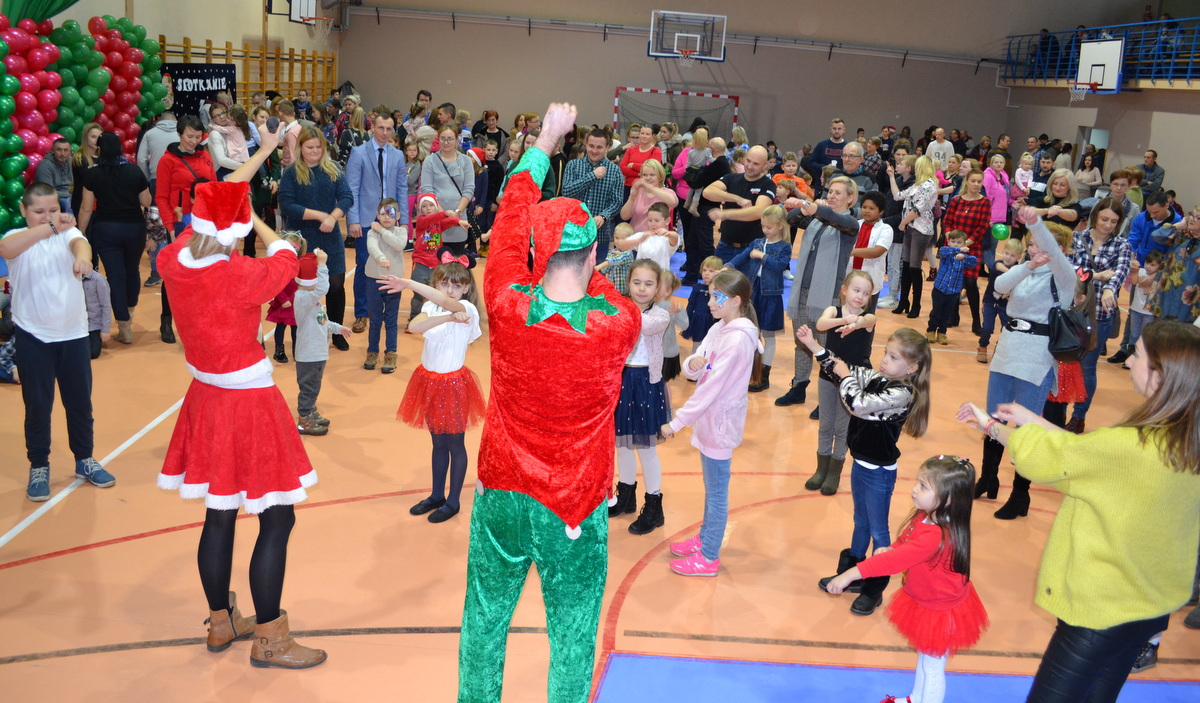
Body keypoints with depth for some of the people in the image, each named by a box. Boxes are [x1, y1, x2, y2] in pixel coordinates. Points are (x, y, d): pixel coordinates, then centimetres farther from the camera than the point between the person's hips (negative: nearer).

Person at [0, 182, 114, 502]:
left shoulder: (68, 233, -2)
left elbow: (80, 242, -25)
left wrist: (81, 257, -51)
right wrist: (49, 229, -46)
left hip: (73, 333, 2)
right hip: (33, 336, -2)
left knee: (80, 401, 13)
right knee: (37, 405, 7)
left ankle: (84, 460, 30)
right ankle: (38, 467, 22)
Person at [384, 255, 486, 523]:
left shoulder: (467, 309, -13)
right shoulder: (431, 307, 1)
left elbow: (444, 300, -36)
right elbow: (414, 326, -21)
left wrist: (408, 284, -40)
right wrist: (448, 318, -35)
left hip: (453, 383, -5)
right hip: (429, 380, 5)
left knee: (455, 444, 8)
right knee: (438, 443, 18)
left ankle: (453, 502, 21)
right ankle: (436, 496, 32)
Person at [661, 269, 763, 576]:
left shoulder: (738, 339, -23)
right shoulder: (718, 329, 4)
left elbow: (712, 387, -25)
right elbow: (692, 370, 6)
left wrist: (677, 422, -22)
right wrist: (692, 363, -20)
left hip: (721, 423, -8)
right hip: (709, 419, 8)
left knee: (716, 492, 5)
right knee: (711, 488, 22)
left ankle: (709, 558, 17)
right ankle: (704, 539, 37)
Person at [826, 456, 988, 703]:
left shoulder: (935, 536, -40)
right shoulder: (926, 516, -11)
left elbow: (896, 559, -42)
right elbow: (906, 545, 10)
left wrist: (851, 574, -41)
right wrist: (891, 549, -8)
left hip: (940, 611, -9)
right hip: (926, 600, 9)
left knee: (932, 667, 12)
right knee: (924, 657, 29)